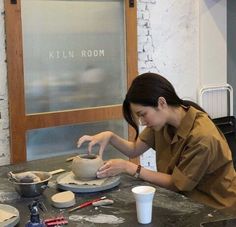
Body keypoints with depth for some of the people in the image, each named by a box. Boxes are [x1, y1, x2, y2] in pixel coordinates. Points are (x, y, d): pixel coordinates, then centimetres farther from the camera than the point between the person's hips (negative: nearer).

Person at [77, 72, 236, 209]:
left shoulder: (202, 137, -29)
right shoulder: (163, 120, -5)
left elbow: (177, 184, -21)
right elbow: (134, 149, 2)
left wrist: (128, 167, -21)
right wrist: (110, 136, -17)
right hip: (184, 197, 7)